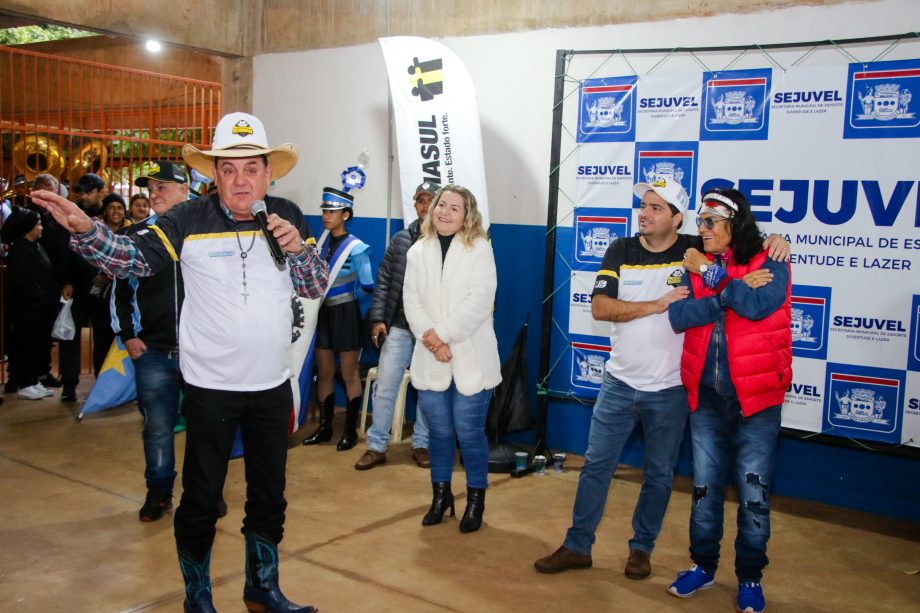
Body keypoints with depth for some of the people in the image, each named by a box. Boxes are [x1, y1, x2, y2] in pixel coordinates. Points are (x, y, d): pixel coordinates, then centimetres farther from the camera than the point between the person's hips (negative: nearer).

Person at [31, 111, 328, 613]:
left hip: (272, 385, 3)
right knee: (200, 500, 8)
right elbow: (134, 257, -15)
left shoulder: (288, 217, 0)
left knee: (269, 494, 17)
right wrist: (85, 230, -33)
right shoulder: (189, 220, -8)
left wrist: (297, 247, -18)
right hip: (210, 387, -3)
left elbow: (317, 286, 1)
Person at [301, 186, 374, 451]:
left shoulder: (356, 248, -15)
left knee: (349, 374, 5)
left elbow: (368, 285, -17)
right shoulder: (322, 239, 4)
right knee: (324, 372, 11)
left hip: (346, 313, -6)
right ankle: (324, 427, 22)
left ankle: (351, 430, 15)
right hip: (323, 312, 6)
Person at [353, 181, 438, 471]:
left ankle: (421, 444, 26)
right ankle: (377, 446, 17)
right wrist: (378, 318, 2)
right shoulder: (400, 239, 5)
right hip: (398, 327, 2)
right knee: (384, 387, 4)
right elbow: (383, 280, 8)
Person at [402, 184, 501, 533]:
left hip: (470, 358, -3)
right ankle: (441, 494, 30)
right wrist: (430, 338, -13)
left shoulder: (479, 248, -3)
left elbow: (479, 301, -12)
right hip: (430, 359, 3)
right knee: (439, 430, 12)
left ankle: (475, 499, 20)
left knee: (469, 432, 2)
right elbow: (411, 300, 1)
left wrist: (443, 333, -16)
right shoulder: (418, 251, 7)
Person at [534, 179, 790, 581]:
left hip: (670, 390, -1)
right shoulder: (621, 251, -2)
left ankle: (641, 548, 29)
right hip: (619, 383, 1)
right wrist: (658, 304, -19)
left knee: (659, 474, 11)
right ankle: (577, 547, 19)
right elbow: (600, 307, -12)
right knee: (596, 466, 7)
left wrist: (775, 239, -18)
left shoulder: (695, 250, -5)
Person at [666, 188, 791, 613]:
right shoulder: (695, 267, 5)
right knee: (704, 488, 15)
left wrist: (710, 274, -15)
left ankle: (750, 577, 24)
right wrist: (733, 291, -19)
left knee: (754, 494, 6)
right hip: (705, 397, 4)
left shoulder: (770, 264, -6)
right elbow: (679, 315, -10)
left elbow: (758, 305, -25)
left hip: (755, 399, -4)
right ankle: (703, 565, 32)